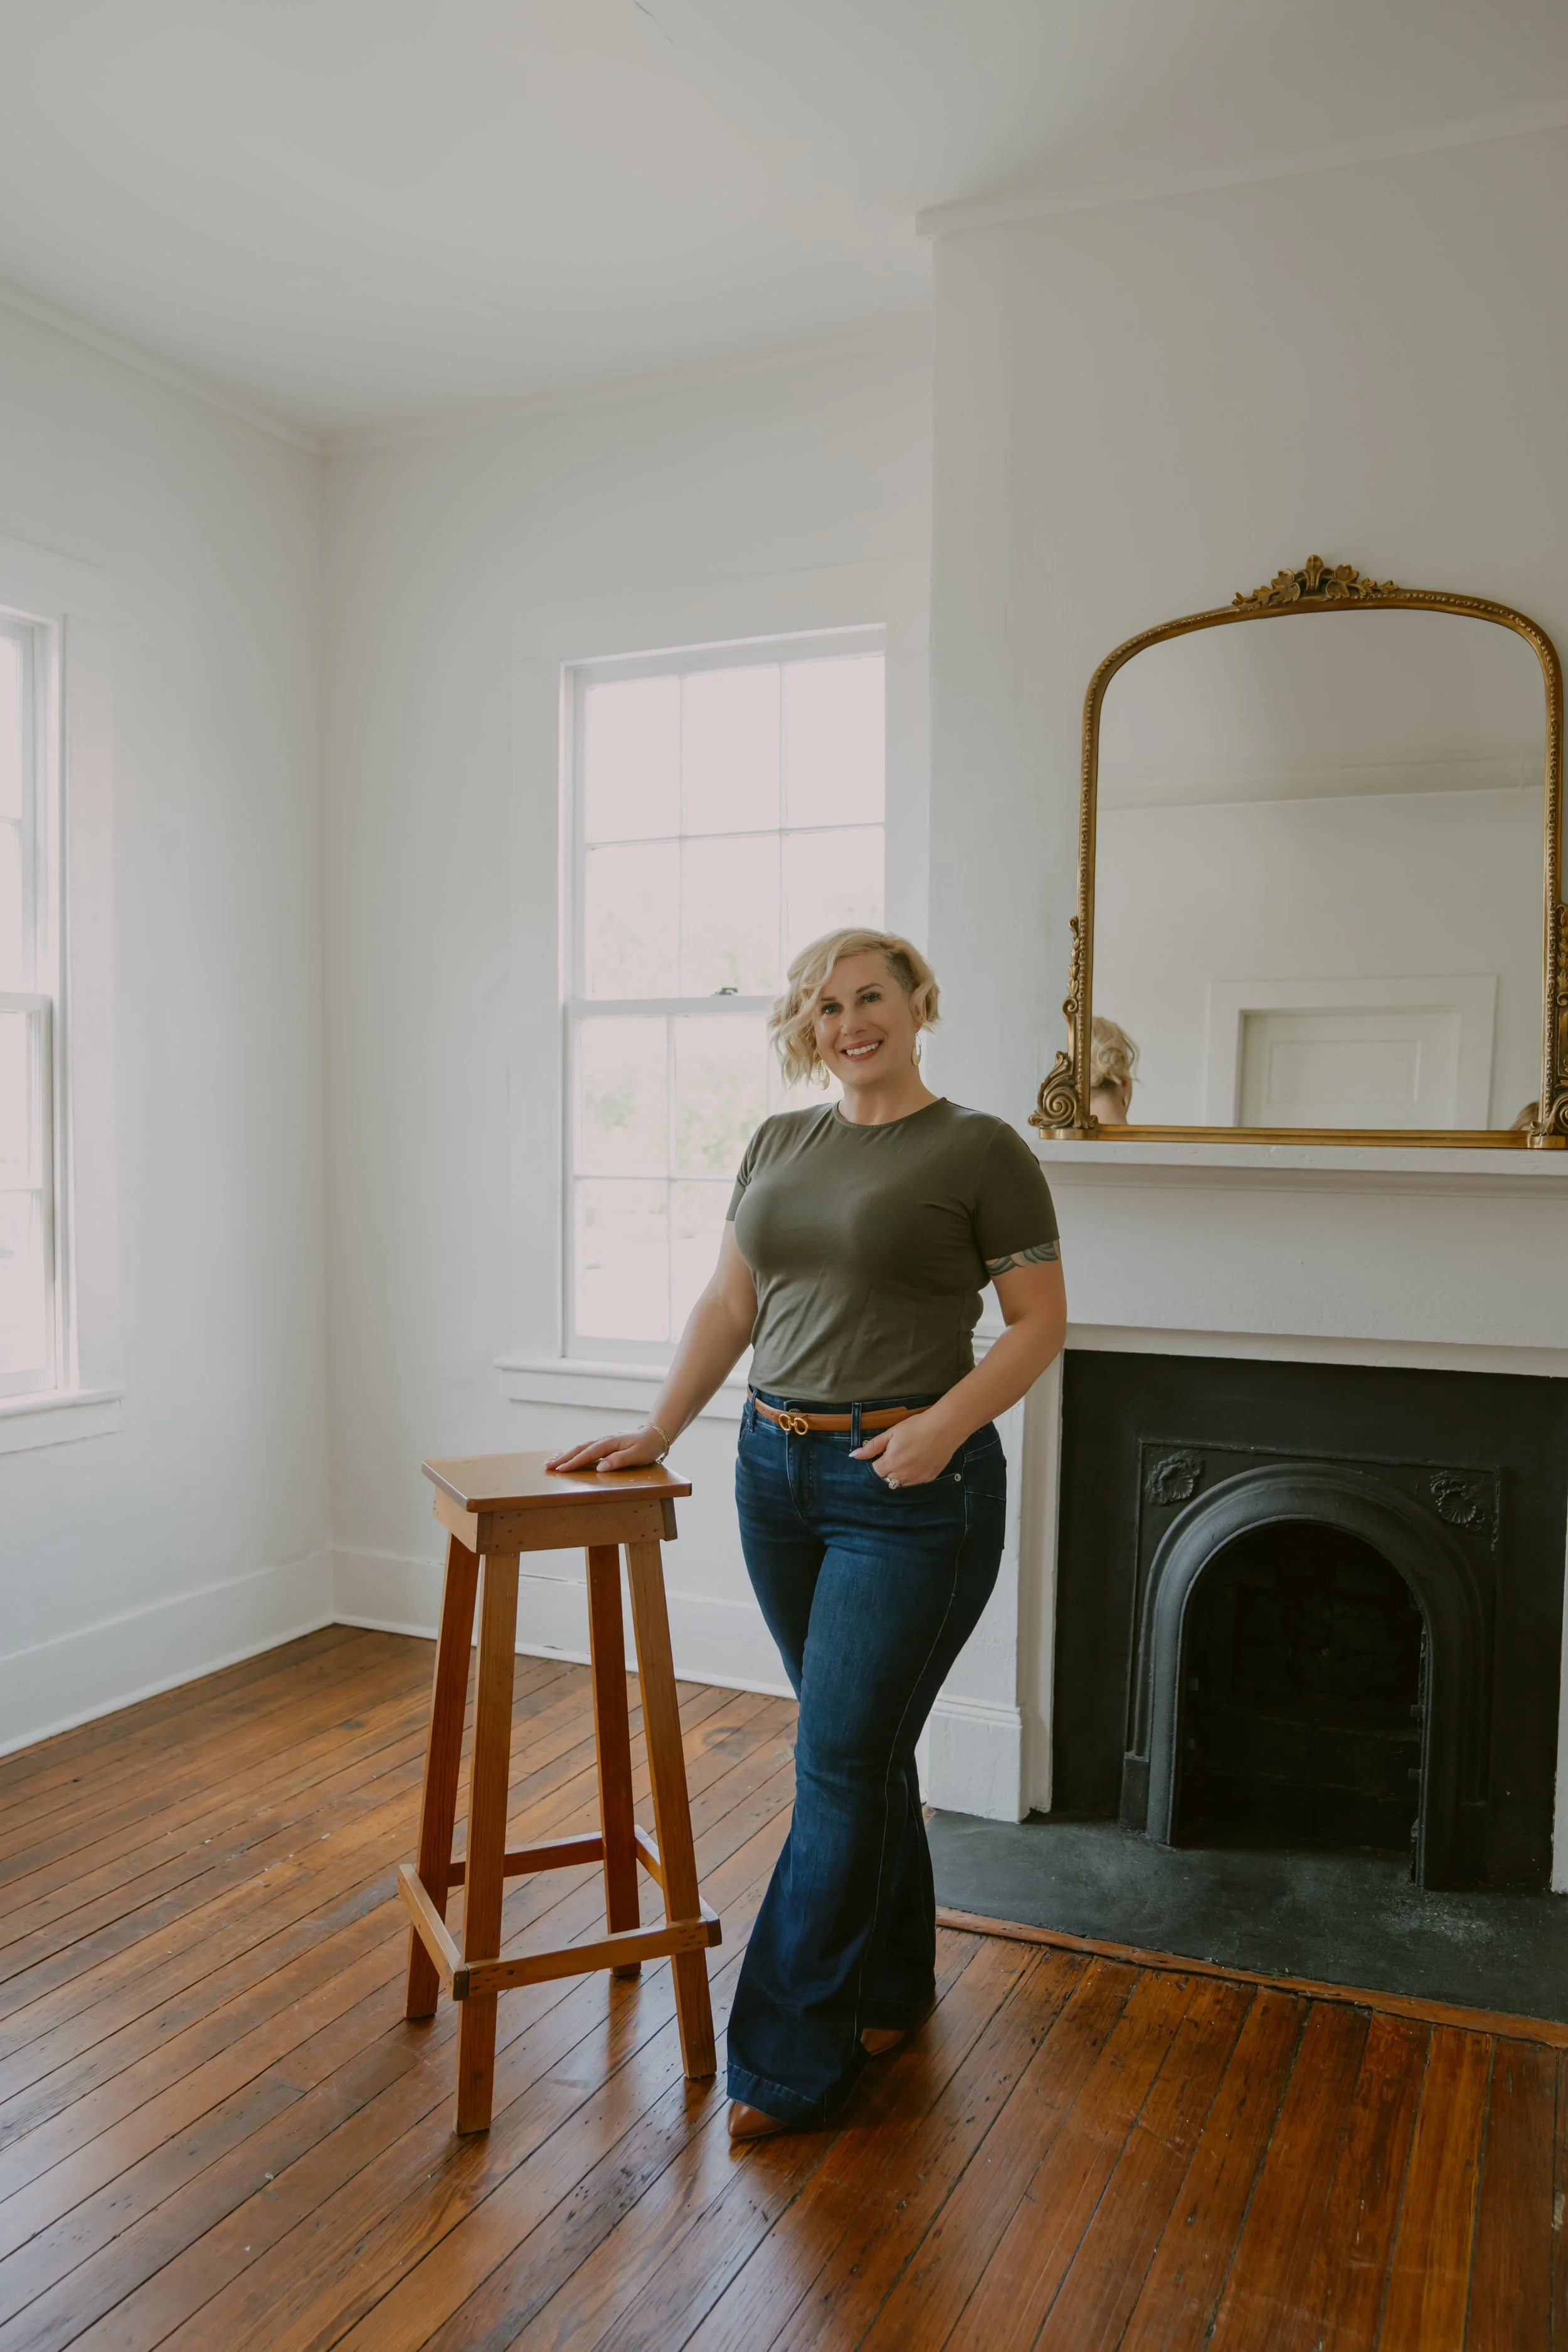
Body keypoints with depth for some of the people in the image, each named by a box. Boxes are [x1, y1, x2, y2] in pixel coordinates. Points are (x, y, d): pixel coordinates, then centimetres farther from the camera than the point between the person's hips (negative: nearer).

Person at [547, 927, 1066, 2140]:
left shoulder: (981, 1149, -7)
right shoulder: (780, 1144, 10)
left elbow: (1041, 1321, -7)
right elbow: (727, 1307, 13)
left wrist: (946, 1423, -20)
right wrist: (655, 1432, 8)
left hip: (910, 1488, -6)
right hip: (779, 1473, 6)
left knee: (841, 1759, -2)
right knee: (861, 1744, 17)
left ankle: (794, 2053, 14)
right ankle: (896, 1980, 37)